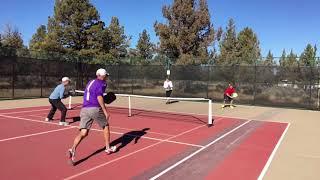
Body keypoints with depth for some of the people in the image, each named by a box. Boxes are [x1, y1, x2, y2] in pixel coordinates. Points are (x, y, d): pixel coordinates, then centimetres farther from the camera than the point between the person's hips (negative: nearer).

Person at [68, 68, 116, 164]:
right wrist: (105, 111, -16)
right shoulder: (101, 83, 0)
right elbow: (99, 97, -14)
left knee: (83, 133, 0)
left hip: (84, 109, 6)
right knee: (106, 126, 17)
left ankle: (73, 149, -21)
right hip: (95, 109, -6)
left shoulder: (90, 82, 24)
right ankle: (108, 148, 25)